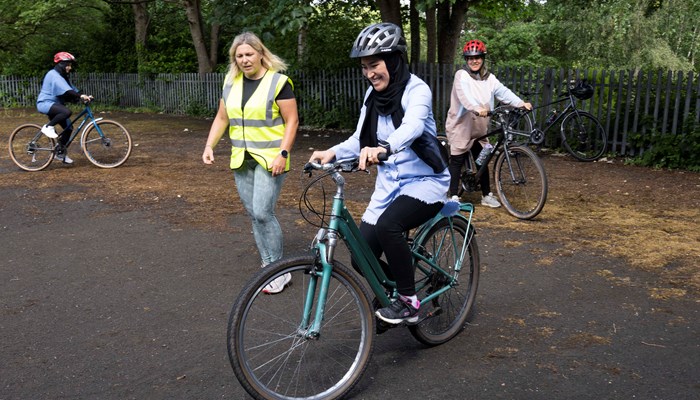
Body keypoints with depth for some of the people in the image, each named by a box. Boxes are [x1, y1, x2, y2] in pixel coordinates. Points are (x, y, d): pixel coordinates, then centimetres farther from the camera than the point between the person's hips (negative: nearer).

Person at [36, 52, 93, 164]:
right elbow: (66, 91, -31)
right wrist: (81, 96, -41)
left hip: (55, 104, 10)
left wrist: (84, 96, -9)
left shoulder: (63, 76, 15)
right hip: (45, 103, -10)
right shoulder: (54, 75, -17)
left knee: (68, 128, 4)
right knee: (67, 112, -36)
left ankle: (61, 153, 17)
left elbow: (72, 89, 8)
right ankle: (48, 127, -17)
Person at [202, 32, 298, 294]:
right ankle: (268, 267, 20)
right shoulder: (231, 83, 8)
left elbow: (292, 121, -10)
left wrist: (283, 154, -18)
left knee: (263, 213, -12)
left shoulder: (278, 82, -9)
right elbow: (222, 118, 14)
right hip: (241, 159, 6)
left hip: (269, 159, -6)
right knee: (254, 214, 9)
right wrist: (209, 146, 3)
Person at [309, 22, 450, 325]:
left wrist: (383, 148, -55)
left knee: (387, 226, -34)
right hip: (389, 184, 6)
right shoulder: (373, 95, 5)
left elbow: (413, 126, -35)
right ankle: (392, 293, 30)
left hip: (425, 181, -6)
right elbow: (360, 139, 2)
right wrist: (333, 152, -17)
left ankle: (409, 302, -13)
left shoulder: (416, 90, -15)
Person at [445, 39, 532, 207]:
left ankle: (487, 195, 21)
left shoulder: (489, 78, 6)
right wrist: (476, 108, -46)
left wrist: (521, 103, -21)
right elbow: (464, 95, -28)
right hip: (460, 125, -5)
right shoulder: (461, 75, -10)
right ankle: (453, 196, 5)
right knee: (457, 161, -1)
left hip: (479, 127, 5)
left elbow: (503, 92, -6)